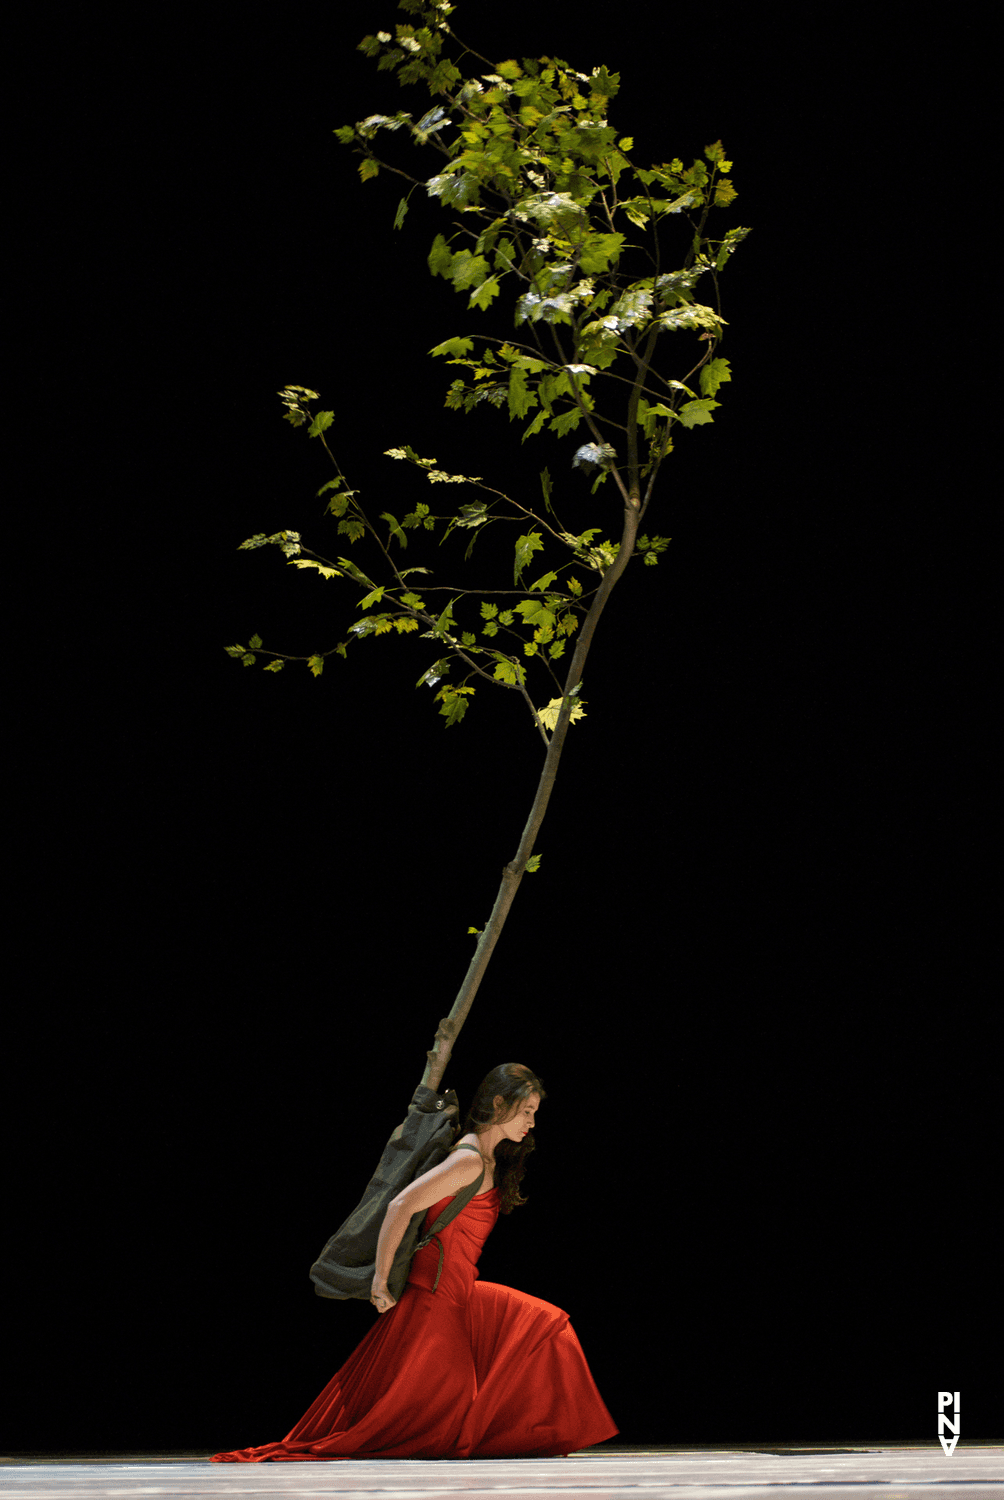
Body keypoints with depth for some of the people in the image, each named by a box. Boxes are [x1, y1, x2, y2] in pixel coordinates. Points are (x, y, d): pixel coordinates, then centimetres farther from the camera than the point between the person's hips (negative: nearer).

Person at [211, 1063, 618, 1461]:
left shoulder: (489, 1160, 10)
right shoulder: (468, 1161, -20)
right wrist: (381, 1281, -21)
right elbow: (400, 1208, -26)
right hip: (432, 1295, -9)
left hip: (459, 1293, 9)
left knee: (542, 1326, 1)